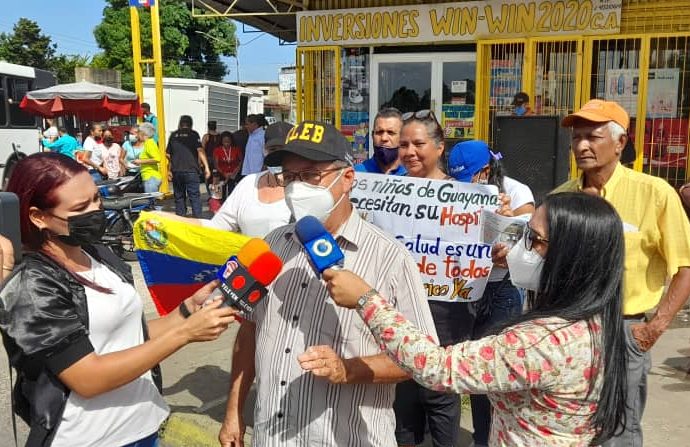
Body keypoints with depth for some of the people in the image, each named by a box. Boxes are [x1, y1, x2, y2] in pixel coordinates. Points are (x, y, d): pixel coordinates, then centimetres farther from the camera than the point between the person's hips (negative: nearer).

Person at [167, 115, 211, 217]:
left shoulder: (173, 135, 10)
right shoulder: (194, 134, 0)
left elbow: (168, 154, 12)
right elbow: (200, 151, -10)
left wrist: (170, 170, 23)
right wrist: (206, 167, -11)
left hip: (176, 171, 3)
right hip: (191, 170, -3)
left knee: (179, 197, 10)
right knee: (195, 197, -1)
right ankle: (197, 219, -6)